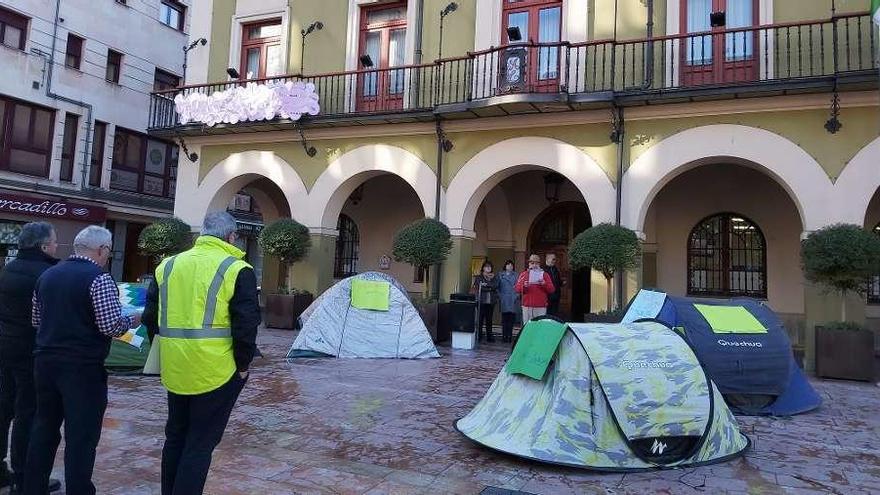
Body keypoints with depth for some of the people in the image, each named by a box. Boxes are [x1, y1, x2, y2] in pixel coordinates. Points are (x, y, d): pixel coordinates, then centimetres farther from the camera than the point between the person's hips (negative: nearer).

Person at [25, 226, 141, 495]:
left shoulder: (47, 275, 8)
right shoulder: (99, 278, -14)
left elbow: (37, 319, 18)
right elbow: (111, 326, -18)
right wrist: (133, 320, 0)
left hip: (45, 361, 7)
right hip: (83, 367, -7)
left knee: (44, 429, 19)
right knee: (81, 436, 1)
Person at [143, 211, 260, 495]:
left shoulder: (168, 265, 9)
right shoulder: (237, 270, -9)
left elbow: (151, 317, 13)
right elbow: (246, 324, -13)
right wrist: (243, 364, -2)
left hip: (175, 369, 6)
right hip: (217, 370, -6)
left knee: (176, 436, 21)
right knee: (201, 442, 4)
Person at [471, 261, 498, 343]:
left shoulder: (494, 278, 16)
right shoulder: (478, 278, 6)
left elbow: (495, 287, -2)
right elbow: (479, 288, -8)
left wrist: (485, 285, -5)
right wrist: (490, 288, -3)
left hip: (491, 302, 3)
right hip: (481, 301, -3)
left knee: (489, 319, 5)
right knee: (480, 319, -4)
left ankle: (489, 336, 9)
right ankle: (479, 336, 1)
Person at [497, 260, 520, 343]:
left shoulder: (515, 275, 10)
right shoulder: (501, 275, 12)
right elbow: (498, 287, 10)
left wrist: (516, 296, -7)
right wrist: (499, 296, -1)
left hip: (512, 299, 0)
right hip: (504, 300, 0)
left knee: (511, 318, -2)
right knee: (504, 318, -1)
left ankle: (509, 336, 2)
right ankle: (504, 336, 3)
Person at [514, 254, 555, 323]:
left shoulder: (544, 275, 10)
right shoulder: (524, 274, 11)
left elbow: (552, 289, 5)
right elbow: (516, 288, 5)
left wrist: (545, 284, -12)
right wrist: (523, 286, -14)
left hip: (541, 307, -1)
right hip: (527, 307, 1)